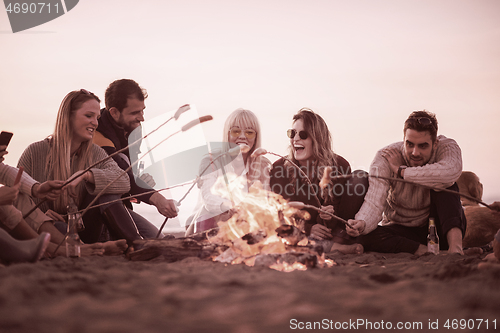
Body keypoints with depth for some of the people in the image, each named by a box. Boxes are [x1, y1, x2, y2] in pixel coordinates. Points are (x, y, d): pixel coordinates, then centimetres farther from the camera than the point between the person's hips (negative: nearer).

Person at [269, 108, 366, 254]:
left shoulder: (339, 165, -6)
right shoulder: (280, 168, -6)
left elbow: (344, 209, -4)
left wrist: (333, 214, -30)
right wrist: (307, 229, -23)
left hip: (332, 230, 1)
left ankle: (339, 240, -30)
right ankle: (329, 246, -31)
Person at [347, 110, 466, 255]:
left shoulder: (447, 146, -18)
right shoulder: (385, 159, -18)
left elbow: (452, 171, -43)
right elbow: (374, 202, -27)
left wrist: (401, 171, -31)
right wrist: (362, 223, -52)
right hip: (401, 230, 1)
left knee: (443, 184, -27)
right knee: (366, 236, -30)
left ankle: (455, 243, -38)